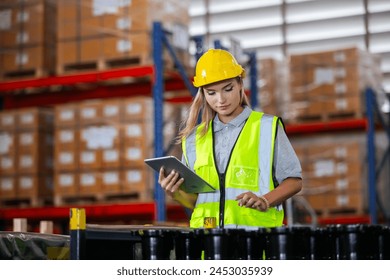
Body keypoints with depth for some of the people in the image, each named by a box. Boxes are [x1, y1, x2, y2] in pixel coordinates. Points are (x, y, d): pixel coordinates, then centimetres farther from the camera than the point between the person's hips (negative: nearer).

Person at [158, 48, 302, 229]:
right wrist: (176, 194, -1)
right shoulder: (194, 138, 16)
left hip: (256, 230, -2)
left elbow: (294, 180, 8)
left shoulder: (267, 128, 7)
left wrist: (265, 201, -9)